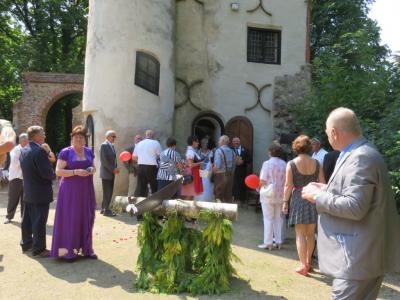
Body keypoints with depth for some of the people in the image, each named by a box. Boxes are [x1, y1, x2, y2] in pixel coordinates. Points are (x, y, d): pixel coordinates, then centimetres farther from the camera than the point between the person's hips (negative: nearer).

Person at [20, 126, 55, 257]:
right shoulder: (39, 151, -21)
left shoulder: (23, 151, 8)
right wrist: (53, 175, -2)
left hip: (28, 192, 9)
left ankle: (26, 243, 31)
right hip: (41, 193, -9)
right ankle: (38, 249, 6)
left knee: (27, 219, 18)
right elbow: (48, 173, -24)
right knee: (39, 222, -1)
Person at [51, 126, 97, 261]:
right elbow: (58, 171, -11)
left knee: (86, 218, 9)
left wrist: (91, 170, -5)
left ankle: (86, 248, 19)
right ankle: (68, 250, 8)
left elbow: (93, 167, 18)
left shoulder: (88, 151, 9)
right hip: (70, 190, -5)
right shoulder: (65, 152, -7)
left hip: (86, 190, 5)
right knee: (69, 219, -2)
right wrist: (76, 172, -22)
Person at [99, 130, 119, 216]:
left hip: (111, 173, 8)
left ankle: (104, 208, 21)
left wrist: (115, 168, 3)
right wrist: (112, 169, -16)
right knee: (107, 192, -2)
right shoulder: (104, 145, -11)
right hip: (106, 173, -8)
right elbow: (104, 160, -17)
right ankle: (106, 210, 5)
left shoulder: (112, 145, 16)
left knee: (109, 192, 12)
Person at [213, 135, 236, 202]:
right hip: (230, 175, 6)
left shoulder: (219, 150, -13)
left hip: (220, 175, -6)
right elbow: (234, 165, 10)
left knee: (218, 197, 2)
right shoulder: (232, 151, 6)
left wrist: (212, 171, -4)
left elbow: (217, 166, -22)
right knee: (228, 196, 13)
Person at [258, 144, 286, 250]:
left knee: (268, 218, 3)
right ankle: (278, 242, 19)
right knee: (278, 218, 14)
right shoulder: (284, 164, 2)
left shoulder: (267, 163, -11)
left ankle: (268, 242, 7)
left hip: (269, 195, -5)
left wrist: (258, 187, 5)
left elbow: (263, 181, -14)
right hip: (281, 195, 5)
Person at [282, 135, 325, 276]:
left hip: (298, 199, -3)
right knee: (310, 233, 16)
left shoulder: (291, 164, -6)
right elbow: (322, 184, 4)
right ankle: (308, 262, 29)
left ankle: (303, 265, 6)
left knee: (300, 234, 4)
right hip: (313, 198, 4)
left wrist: (285, 202, -1)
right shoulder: (316, 163, 2)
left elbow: (288, 185, -8)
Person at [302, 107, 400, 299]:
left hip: (360, 256, -10)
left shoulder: (360, 158, -22)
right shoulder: (360, 154, 10)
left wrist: (318, 196, -16)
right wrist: (326, 189, 11)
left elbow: (354, 207, -28)